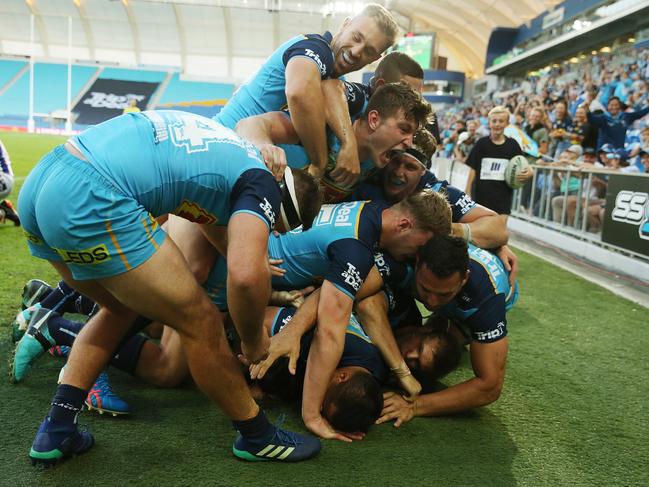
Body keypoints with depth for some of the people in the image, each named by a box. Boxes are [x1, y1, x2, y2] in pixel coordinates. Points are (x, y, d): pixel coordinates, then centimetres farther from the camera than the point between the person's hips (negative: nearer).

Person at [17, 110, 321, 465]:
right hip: (90, 203, -9)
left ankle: (55, 433, 30)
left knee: (121, 309, 29)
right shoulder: (260, 182, 2)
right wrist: (253, 343, 3)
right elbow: (246, 276, -16)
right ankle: (257, 437, 23)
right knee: (200, 323, 5)